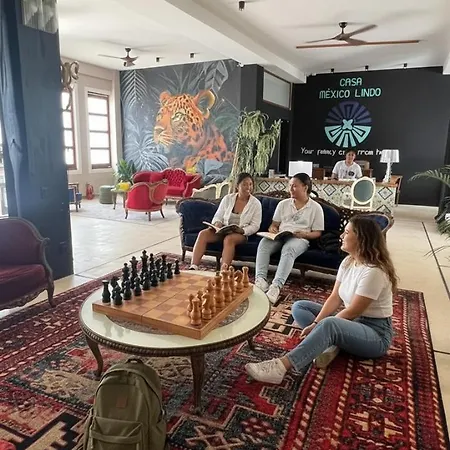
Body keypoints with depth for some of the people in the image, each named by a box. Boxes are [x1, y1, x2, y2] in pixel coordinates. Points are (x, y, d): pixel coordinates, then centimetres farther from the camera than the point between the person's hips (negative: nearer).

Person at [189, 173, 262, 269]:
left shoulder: (256, 203, -1)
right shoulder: (228, 198, 7)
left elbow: (255, 226, -4)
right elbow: (218, 217, 10)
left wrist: (242, 230, -21)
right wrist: (217, 224, -13)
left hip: (240, 234, -3)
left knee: (229, 239, -38)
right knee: (203, 234, -24)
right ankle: (193, 267, -31)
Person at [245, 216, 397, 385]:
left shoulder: (374, 272, -24)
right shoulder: (348, 262, 1)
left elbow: (352, 311, -23)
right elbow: (334, 298, -2)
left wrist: (319, 326, -18)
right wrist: (316, 324, -15)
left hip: (376, 333, -9)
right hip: (351, 324, 9)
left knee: (329, 325, -40)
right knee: (299, 307, 1)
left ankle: (281, 366, -44)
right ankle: (330, 344, -18)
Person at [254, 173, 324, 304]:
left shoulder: (316, 208, 6)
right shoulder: (283, 204, 17)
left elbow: (317, 233, 4)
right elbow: (274, 224, 19)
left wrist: (305, 234, -16)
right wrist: (272, 229, -5)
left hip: (300, 239, -4)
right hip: (279, 236, 4)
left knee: (288, 249, -40)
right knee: (264, 243, -31)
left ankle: (276, 286, -50)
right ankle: (261, 279, -42)